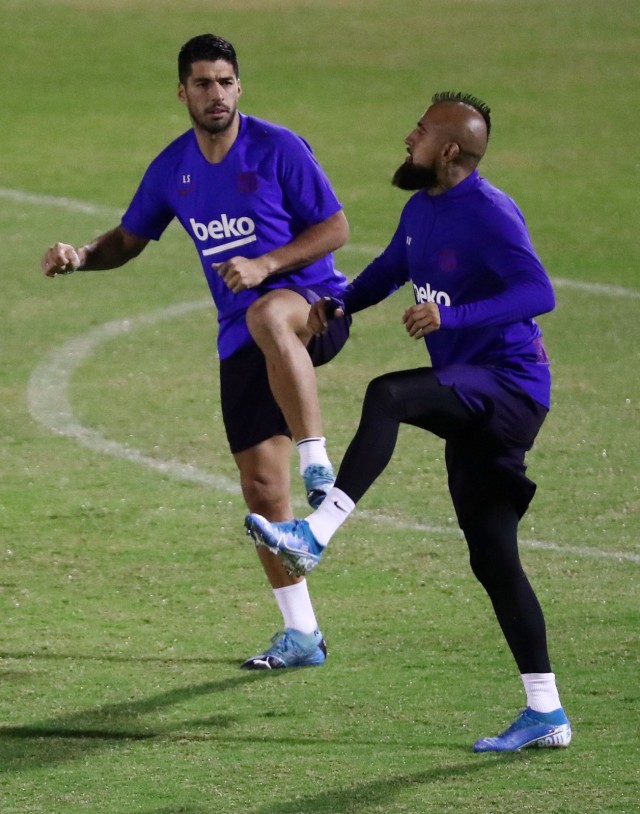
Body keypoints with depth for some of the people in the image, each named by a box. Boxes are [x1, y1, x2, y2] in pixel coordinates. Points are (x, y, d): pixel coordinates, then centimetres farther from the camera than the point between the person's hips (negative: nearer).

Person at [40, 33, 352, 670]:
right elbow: (128, 240, 20)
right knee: (260, 487, 2)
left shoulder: (277, 147, -8)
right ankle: (301, 636, 13)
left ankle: (318, 467, -41)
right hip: (242, 338, 5)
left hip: (313, 305, -5)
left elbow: (335, 228, -7)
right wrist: (81, 257, 0)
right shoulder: (172, 168, 7)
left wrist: (266, 265, -20)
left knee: (268, 316, -44)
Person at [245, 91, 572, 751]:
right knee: (493, 560, 8)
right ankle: (546, 714, 11)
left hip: (510, 384, -10)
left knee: (388, 396, -33)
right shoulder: (421, 208, 13)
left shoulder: (487, 214, -15)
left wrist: (452, 316, -35)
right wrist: (340, 303, 14)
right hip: (475, 404, 10)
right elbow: (390, 268, 32)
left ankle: (314, 538, -38)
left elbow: (538, 293, -27)